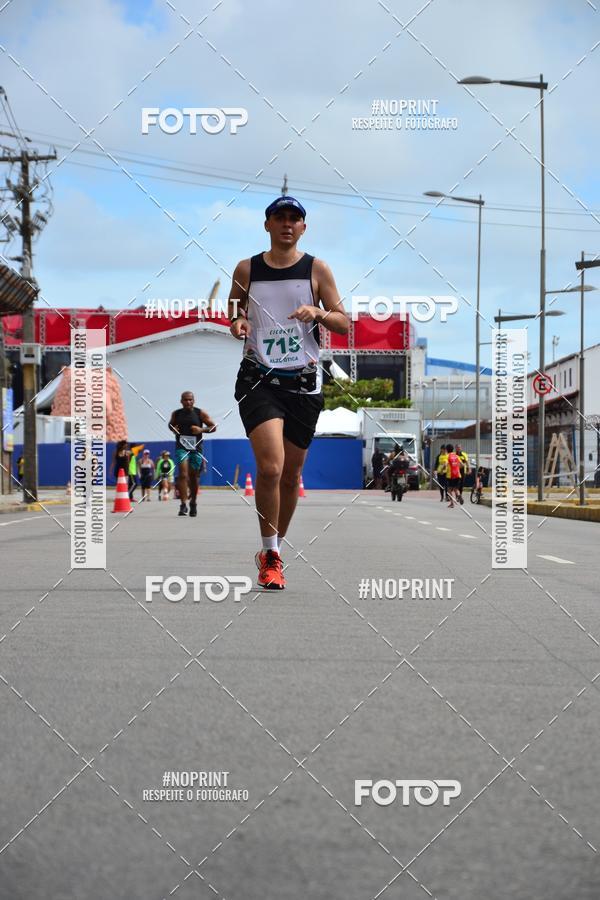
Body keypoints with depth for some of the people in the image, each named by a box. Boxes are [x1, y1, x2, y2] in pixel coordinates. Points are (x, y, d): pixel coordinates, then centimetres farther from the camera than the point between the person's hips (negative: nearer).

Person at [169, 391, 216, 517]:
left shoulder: (200, 413, 0)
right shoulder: (176, 414, 5)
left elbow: (213, 427, 4)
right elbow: (170, 424, 24)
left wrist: (201, 429, -13)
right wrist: (173, 429, 1)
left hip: (196, 449, 0)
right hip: (181, 447, 0)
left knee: (193, 477, 10)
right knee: (183, 474, -17)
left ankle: (193, 503, 30)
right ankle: (183, 504, -21)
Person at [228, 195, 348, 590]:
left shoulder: (317, 269, 5)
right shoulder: (246, 269, 5)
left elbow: (344, 324, 6)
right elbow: (233, 313, 17)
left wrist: (318, 313, -14)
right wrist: (237, 324, -6)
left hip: (304, 383, 2)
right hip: (259, 379, -2)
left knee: (291, 474, 9)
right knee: (270, 467, -19)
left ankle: (275, 548, 28)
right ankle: (270, 553, -5)